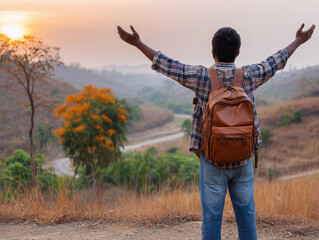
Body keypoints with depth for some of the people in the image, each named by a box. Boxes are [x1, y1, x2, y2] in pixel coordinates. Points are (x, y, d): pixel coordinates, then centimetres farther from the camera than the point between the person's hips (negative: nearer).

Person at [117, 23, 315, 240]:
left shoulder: (202, 76, -13)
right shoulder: (248, 76, -6)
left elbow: (166, 65, -6)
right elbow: (276, 61, 10)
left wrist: (138, 43, 3)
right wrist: (298, 41, 27)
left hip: (213, 162, -2)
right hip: (243, 161, 2)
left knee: (212, 218, 5)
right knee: (246, 216, 14)